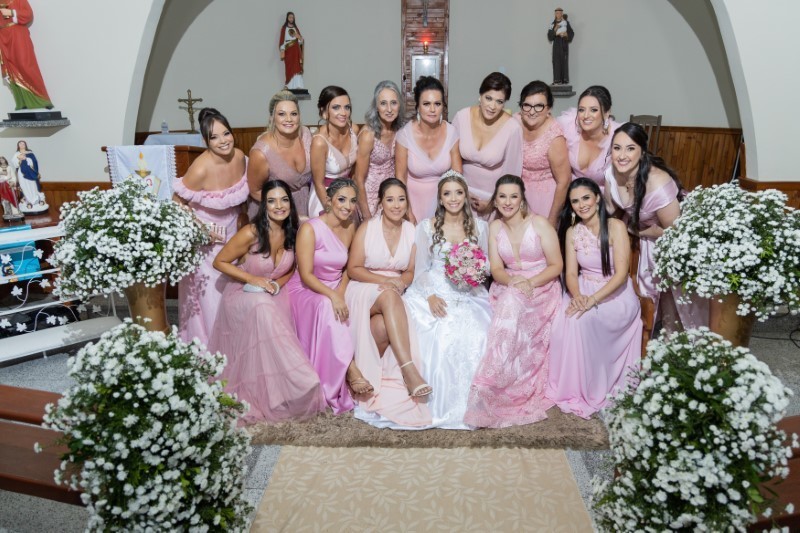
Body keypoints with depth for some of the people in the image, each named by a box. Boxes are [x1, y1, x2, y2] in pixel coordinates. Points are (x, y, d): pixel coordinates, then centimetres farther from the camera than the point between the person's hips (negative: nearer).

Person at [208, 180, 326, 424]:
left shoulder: (292, 233, -3)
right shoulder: (250, 233, -18)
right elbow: (219, 262, -8)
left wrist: (277, 284, -9)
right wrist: (252, 279, -18)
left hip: (274, 296, 4)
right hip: (241, 296, -4)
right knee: (263, 307, -37)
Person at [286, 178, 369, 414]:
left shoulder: (350, 227, 2)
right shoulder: (310, 229, -15)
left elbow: (349, 268, 6)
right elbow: (306, 275, -19)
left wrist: (340, 292, -13)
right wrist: (332, 295, -33)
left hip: (336, 289, 6)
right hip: (305, 290, -5)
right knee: (327, 308, -35)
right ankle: (352, 372, -33)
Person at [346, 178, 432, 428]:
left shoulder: (411, 230, 6)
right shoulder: (367, 228, -2)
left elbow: (410, 272, 9)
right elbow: (353, 269, -4)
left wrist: (400, 283, -15)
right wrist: (385, 280, -18)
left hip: (394, 294, 3)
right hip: (364, 291, -2)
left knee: (385, 326, -34)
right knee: (389, 296, -38)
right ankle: (409, 369, -45)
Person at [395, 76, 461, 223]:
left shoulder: (451, 132, -13)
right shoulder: (405, 134, -19)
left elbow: (457, 174, -5)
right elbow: (400, 177, -11)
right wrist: (408, 213, -11)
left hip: (442, 198, 2)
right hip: (414, 199, -2)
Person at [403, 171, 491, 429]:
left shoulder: (479, 226, 13)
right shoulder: (427, 226, 9)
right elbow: (420, 269, 5)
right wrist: (430, 296, -13)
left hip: (469, 296, 1)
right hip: (434, 293, -1)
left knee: (474, 338, -28)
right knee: (437, 338, -30)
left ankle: (464, 406, -9)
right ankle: (436, 405, -10)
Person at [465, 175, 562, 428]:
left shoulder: (539, 223, -5)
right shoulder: (495, 227, 7)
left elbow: (556, 265, -5)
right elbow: (496, 269, 3)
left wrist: (530, 282, -22)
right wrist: (512, 281, -21)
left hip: (541, 288, -4)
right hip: (508, 288, 4)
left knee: (511, 304, -36)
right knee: (509, 305, -32)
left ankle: (489, 392, -35)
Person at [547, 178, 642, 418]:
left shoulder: (615, 227, -11)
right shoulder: (572, 232, 3)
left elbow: (621, 274, -17)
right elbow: (571, 273, 1)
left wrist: (592, 300, -28)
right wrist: (577, 296, -22)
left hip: (616, 294, -4)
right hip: (583, 291, 4)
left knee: (582, 320, -31)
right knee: (565, 319, -26)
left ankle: (593, 389, -13)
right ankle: (574, 387, -9)